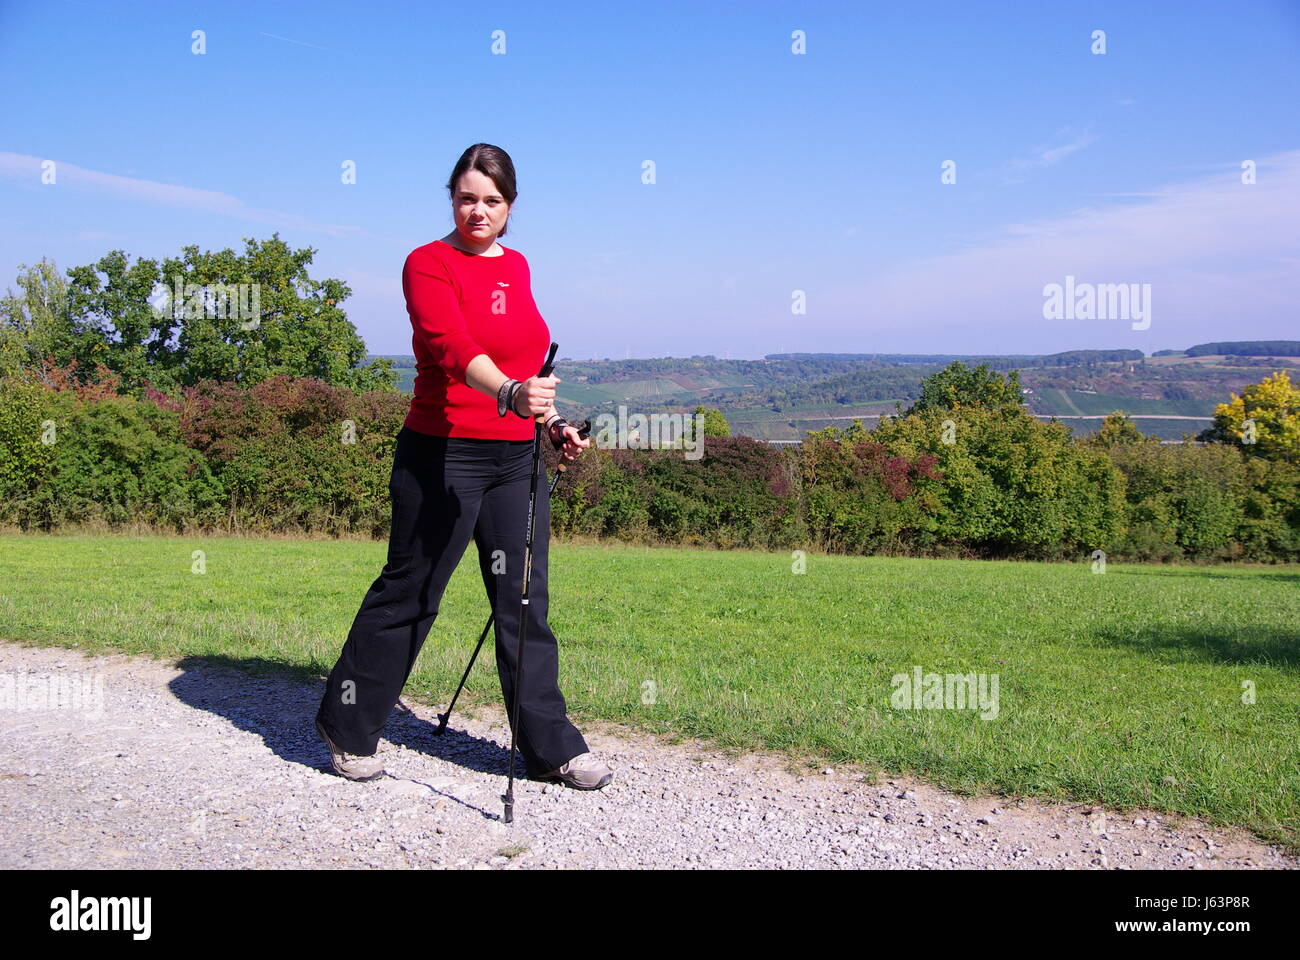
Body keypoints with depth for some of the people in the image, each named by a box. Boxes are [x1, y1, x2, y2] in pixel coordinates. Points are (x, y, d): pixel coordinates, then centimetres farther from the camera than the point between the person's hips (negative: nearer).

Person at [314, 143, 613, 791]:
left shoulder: (518, 267, 15)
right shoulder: (428, 264, -7)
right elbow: (453, 346, -26)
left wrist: (553, 422, 15)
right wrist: (510, 393, -43)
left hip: (517, 457, 6)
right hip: (442, 453, -6)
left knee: (525, 601, 8)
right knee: (408, 593, 4)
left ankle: (552, 749, 16)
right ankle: (347, 727, 22)